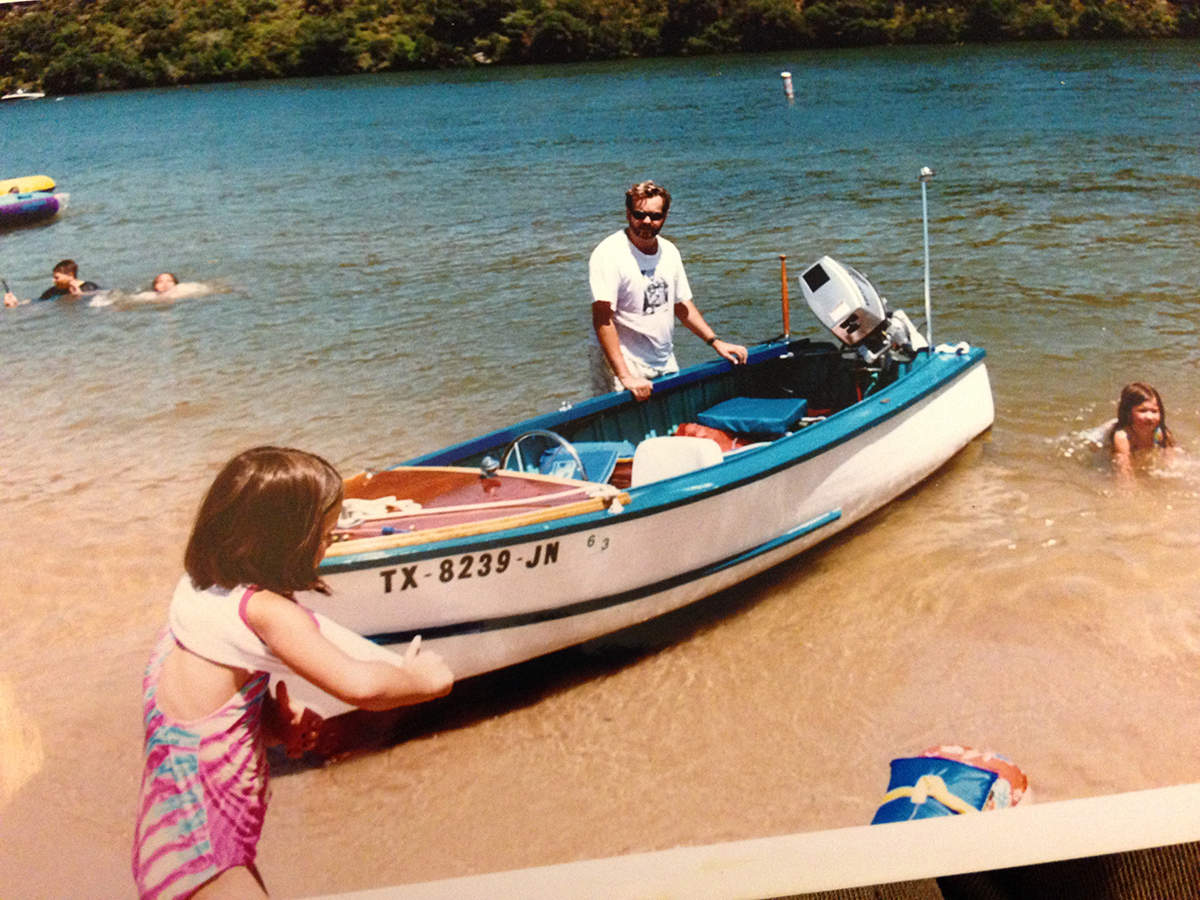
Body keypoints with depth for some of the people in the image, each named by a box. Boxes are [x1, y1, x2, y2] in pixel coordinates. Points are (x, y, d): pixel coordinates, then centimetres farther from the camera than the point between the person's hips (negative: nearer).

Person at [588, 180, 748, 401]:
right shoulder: (608, 254, -15)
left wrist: (715, 342, 12)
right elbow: (602, 320, -22)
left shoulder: (669, 251, 8)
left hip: (665, 362, 7)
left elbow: (682, 304, 20)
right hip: (620, 361, -6)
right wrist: (625, 376, -29)